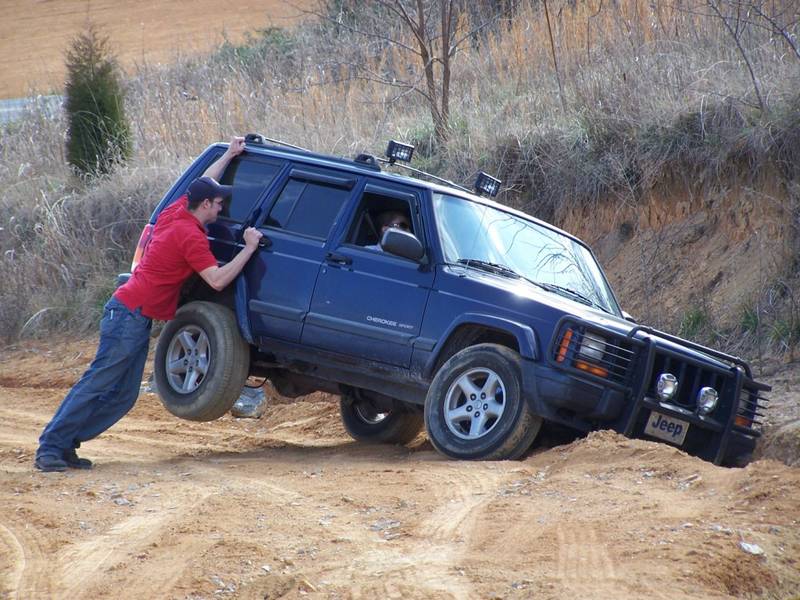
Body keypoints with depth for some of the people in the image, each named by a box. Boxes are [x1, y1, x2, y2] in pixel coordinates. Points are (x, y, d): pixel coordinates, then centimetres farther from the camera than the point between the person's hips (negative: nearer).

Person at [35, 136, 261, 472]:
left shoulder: (175, 214, 10)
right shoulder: (190, 236, -16)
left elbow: (203, 184, 30)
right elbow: (218, 280, -20)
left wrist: (229, 155, 37)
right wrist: (250, 248, -12)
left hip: (135, 316, 10)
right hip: (130, 315, -10)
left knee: (124, 394, 7)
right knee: (97, 384, -10)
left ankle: (64, 445, 7)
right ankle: (50, 448, -11)